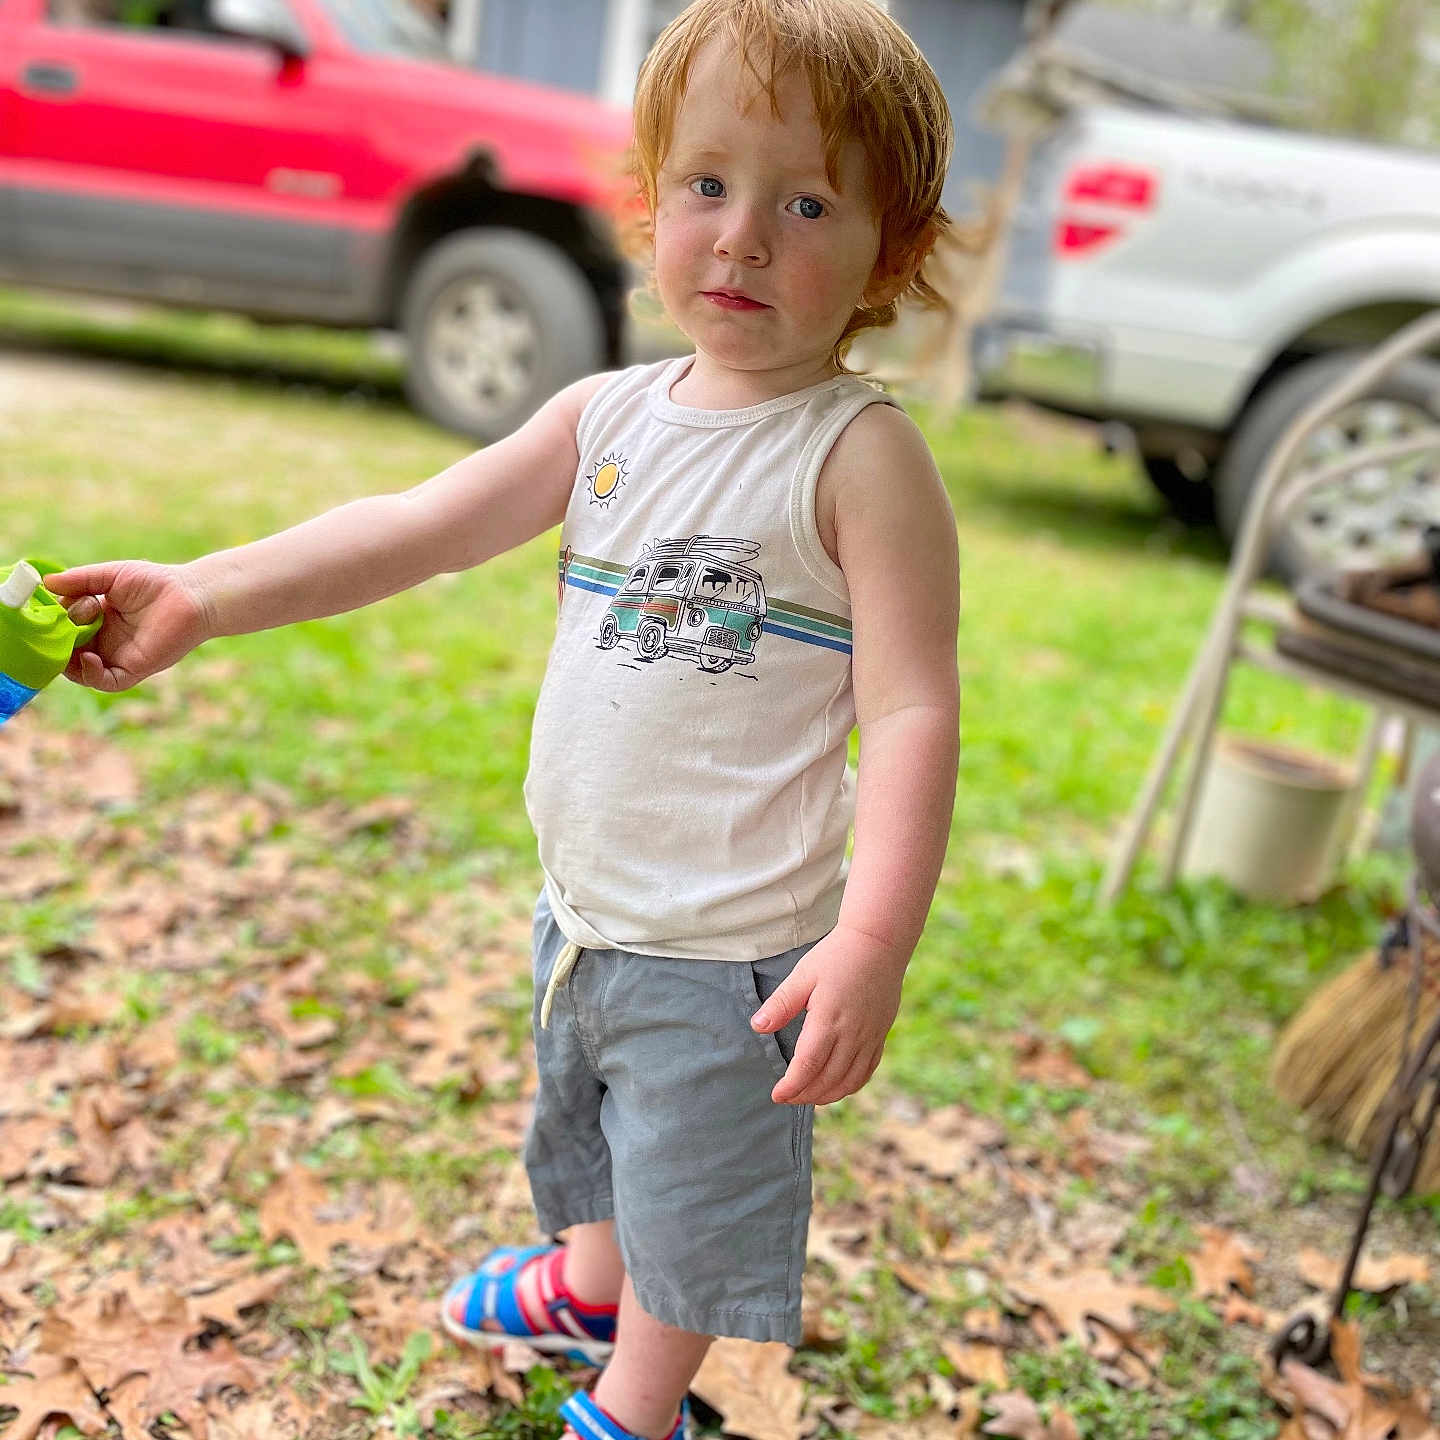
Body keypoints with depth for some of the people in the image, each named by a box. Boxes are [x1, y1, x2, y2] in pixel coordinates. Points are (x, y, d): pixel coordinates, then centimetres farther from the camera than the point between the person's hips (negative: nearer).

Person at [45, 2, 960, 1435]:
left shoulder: (862, 456, -18)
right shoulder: (606, 415, 0)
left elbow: (913, 714, -22)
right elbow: (417, 527, -2)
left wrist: (870, 947, -30)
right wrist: (200, 594, -10)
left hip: (728, 944, -6)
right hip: (581, 903, 7)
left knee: (689, 1190, 15)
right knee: (589, 1126, 32)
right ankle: (589, 1281, 61)